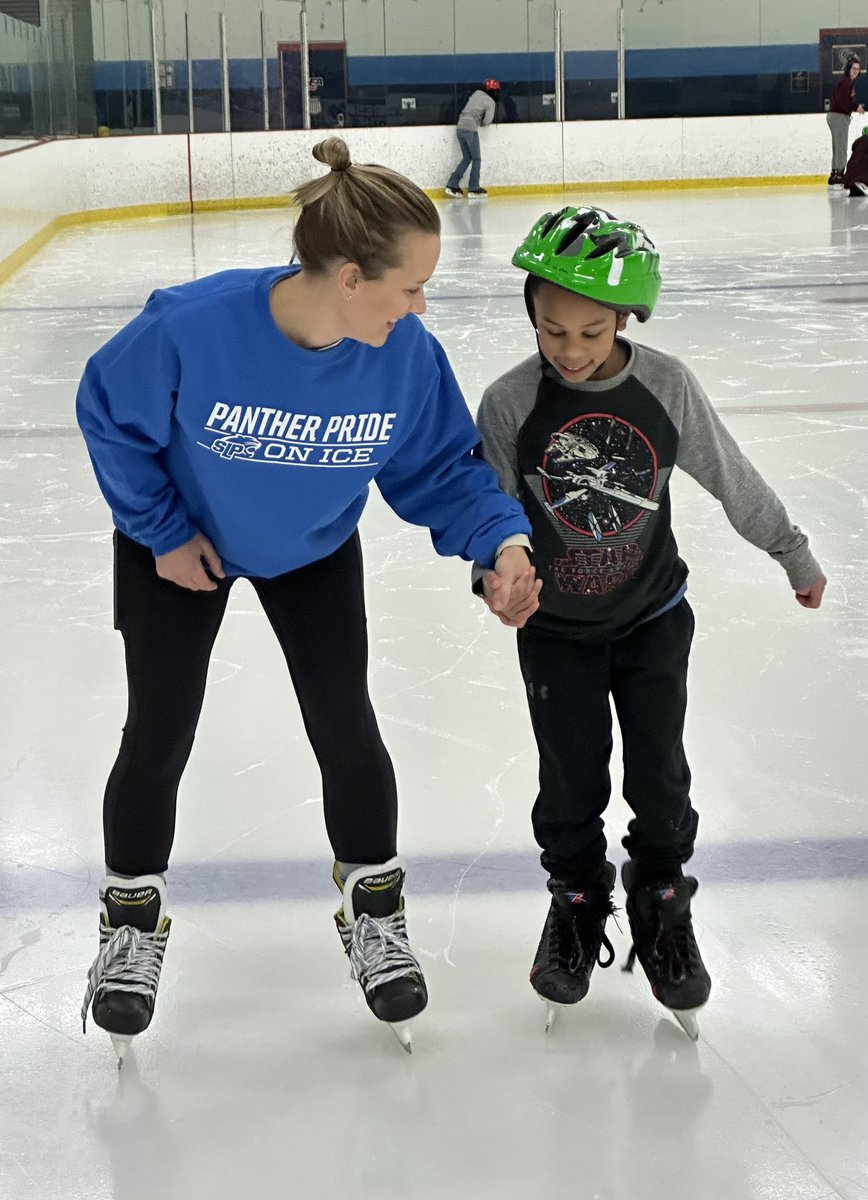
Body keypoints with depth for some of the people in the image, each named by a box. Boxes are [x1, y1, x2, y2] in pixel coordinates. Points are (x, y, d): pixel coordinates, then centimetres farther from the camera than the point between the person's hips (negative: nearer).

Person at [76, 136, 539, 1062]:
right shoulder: (191, 328, -37)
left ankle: (373, 909, 28)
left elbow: (441, 467, -14)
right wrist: (163, 531, -14)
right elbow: (110, 416, -19)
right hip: (181, 545, -2)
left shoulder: (407, 356, -28)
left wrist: (501, 537, -32)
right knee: (158, 740, 5)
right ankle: (132, 921, 30)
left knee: (345, 728, 3)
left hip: (314, 551, 2)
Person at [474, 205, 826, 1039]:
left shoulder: (665, 387, -14)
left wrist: (793, 553, 9)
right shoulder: (511, 403, -17)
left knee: (659, 776, 8)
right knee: (571, 782, 8)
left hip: (652, 621, 1)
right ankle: (576, 899, 33)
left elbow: (733, 478, -1)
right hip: (556, 631, -1)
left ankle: (660, 901, 32)